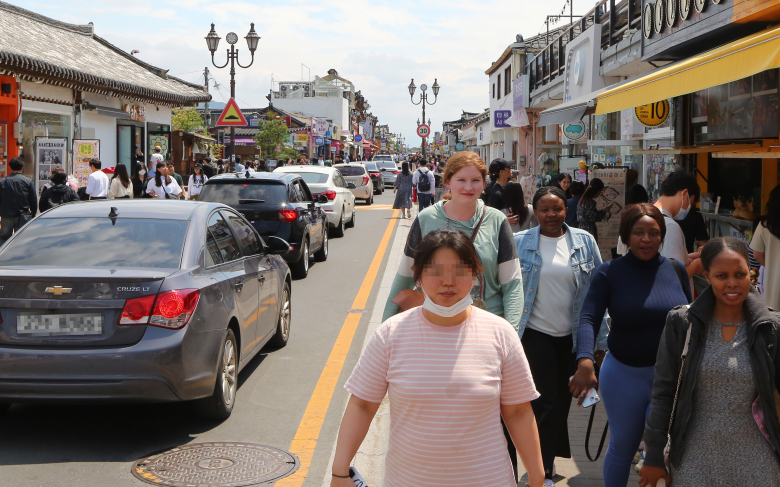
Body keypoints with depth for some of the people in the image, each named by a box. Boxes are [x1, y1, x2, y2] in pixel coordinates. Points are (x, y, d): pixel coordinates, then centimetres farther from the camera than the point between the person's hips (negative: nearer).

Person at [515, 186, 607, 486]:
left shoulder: (584, 242, -1)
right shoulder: (519, 243, -5)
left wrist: (600, 339, 1)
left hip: (573, 334, 3)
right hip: (536, 333, -2)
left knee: (563, 401, 14)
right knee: (546, 402, -3)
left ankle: (547, 455, 36)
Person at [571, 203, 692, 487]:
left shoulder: (676, 270, 0)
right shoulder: (609, 272, -9)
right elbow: (589, 319, -19)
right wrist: (585, 362, -35)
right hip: (624, 375, -1)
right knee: (623, 446, 15)